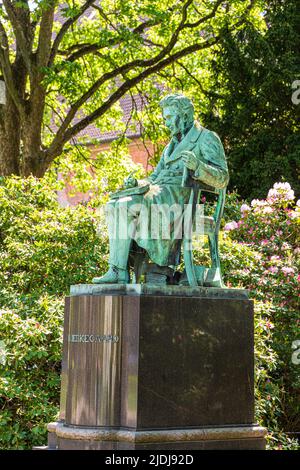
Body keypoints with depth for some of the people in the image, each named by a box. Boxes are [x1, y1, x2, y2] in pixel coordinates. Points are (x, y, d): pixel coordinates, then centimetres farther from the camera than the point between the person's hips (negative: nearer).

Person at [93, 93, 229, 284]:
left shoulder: (207, 138, 5)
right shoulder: (172, 146, 30)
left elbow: (222, 179, -6)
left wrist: (197, 165, -25)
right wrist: (136, 183, 3)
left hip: (180, 195, -8)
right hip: (158, 192, 8)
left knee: (127, 207, -29)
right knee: (115, 206, -18)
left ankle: (119, 270, -29)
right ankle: (118, 272, -31)